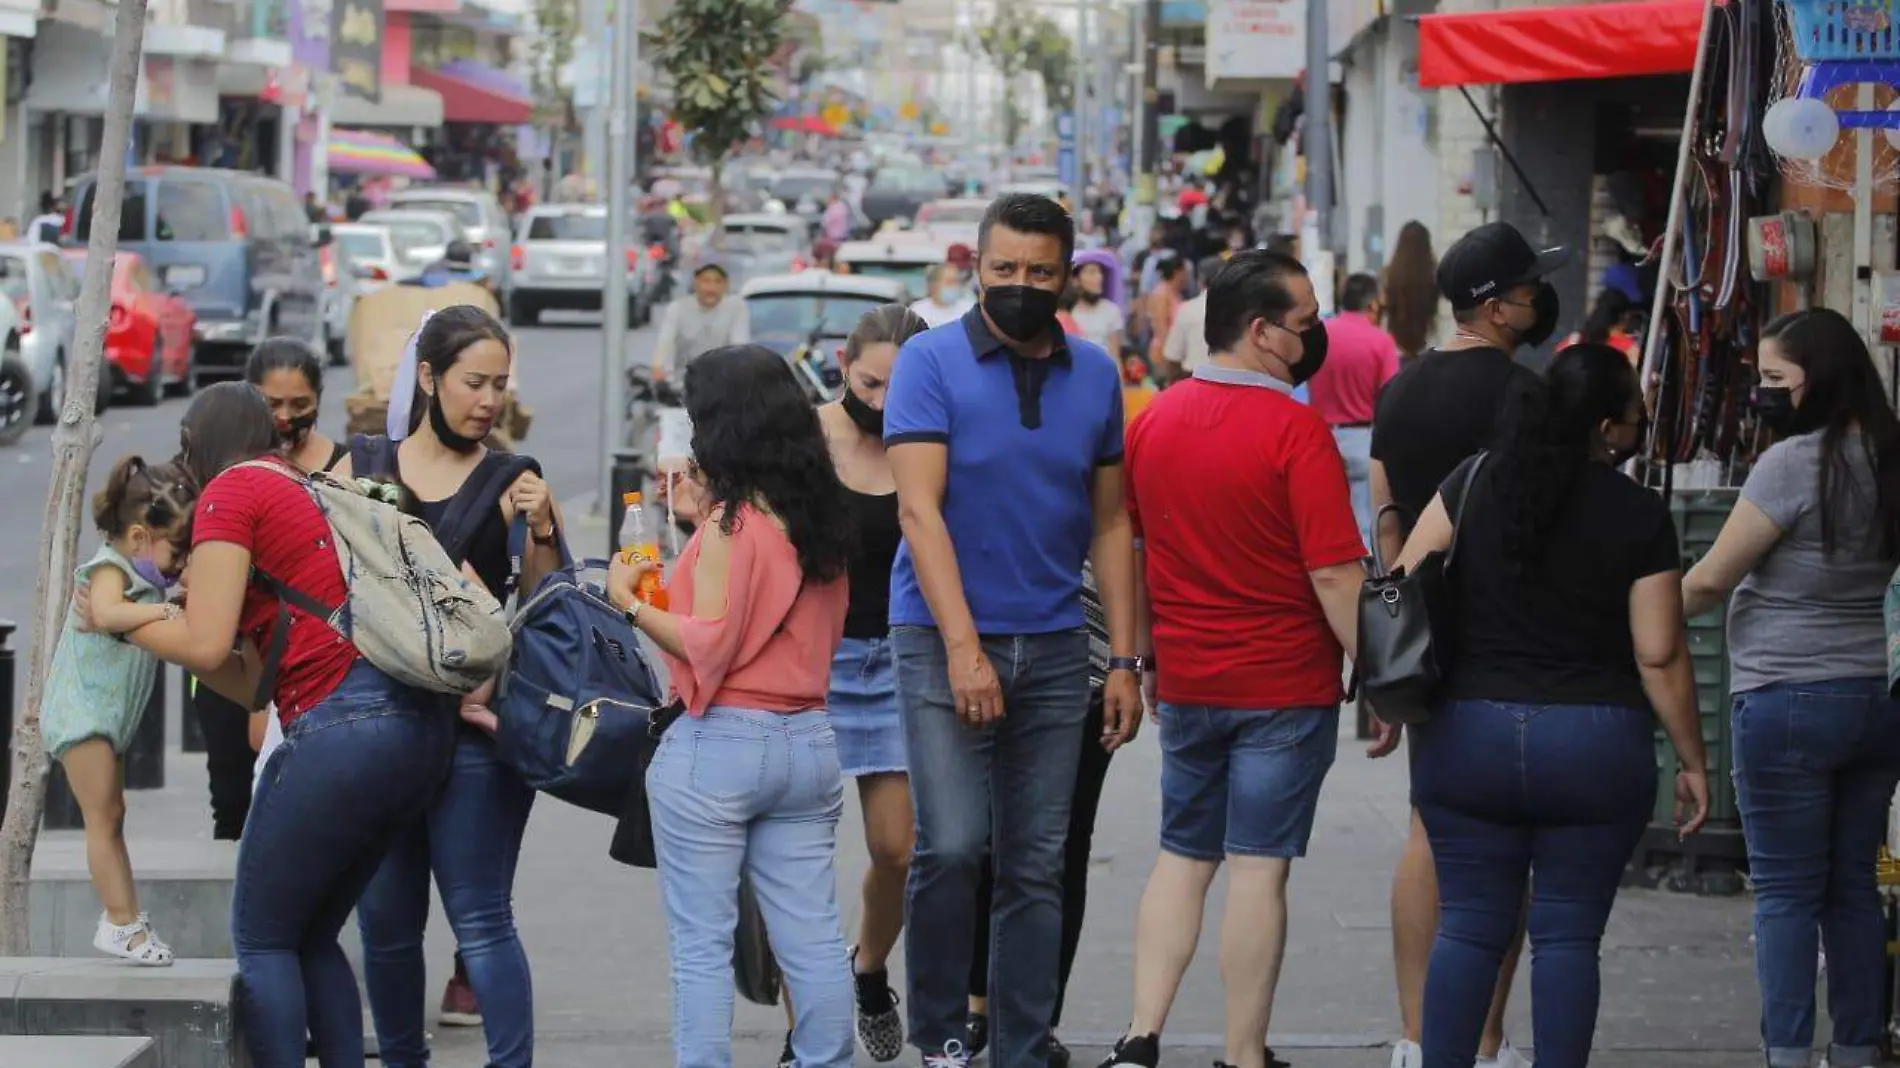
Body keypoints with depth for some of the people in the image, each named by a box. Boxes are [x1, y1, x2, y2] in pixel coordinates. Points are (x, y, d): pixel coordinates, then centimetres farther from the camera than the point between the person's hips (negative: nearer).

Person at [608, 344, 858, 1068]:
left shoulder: (731, 525, -11)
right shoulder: (821, 519, 10)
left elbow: (708, 646, -15)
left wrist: (629, 604, -2)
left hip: (719, 746, -7)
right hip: (808, 743, 7)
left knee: (702, 946, -2)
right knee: (812, 939, 8)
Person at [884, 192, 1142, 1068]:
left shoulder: (1093, 374, 8)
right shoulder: (932, 362, -4)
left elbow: (1110, 524, 11)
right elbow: (920, 509, -11)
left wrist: (1125, 661, 4)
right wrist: (963, 647, -19)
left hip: (1054, 648, 4)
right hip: (945, 637, -4)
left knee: (1036, 867, 5)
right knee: (952, 847, -13)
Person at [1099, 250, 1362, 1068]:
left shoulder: (1154, 420, 4)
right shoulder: (1295, 430, -15)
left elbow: (1132, 553, 12)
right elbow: (1334, 575, -17)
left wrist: (1144, 660, 21)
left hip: (1187, 682, 5)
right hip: (1284, 683, -5)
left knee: (1183, 857, 14)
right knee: (1258, 866, 0)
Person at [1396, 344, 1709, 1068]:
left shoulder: (1476, 481, 0)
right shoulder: (1638, 517, -7)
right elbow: (1660, 656, -7)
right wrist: (1692, 761, 2)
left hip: (1468, 733, 2)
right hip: (1594, 747, -2)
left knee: (1468, 927, 9)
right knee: (1568, 934, 4)